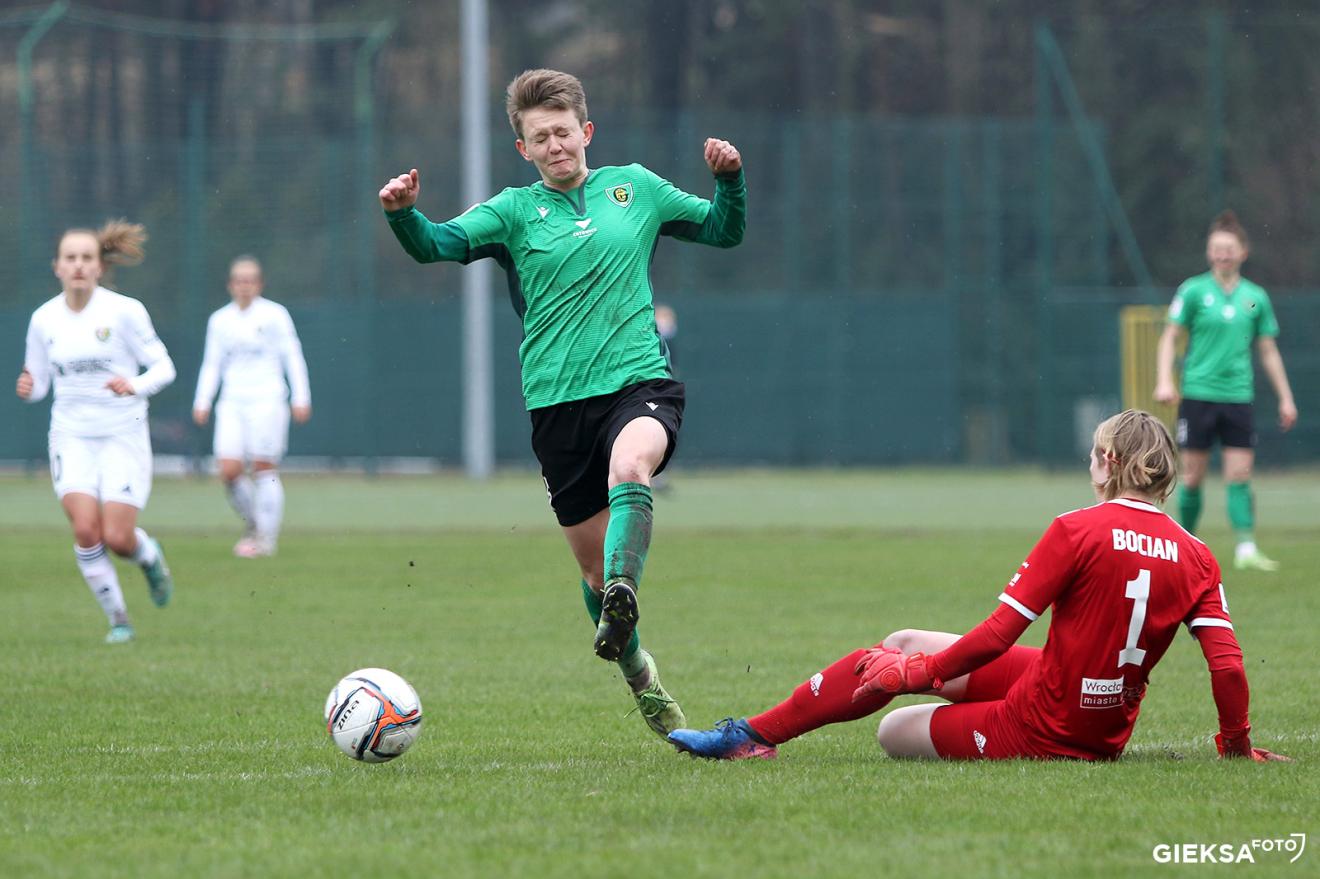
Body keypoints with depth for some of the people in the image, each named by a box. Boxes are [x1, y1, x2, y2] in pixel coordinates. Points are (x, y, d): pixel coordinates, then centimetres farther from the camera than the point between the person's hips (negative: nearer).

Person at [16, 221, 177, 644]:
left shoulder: (124, 311, -8)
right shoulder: (44, 319, 2)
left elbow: (163, 367, -5)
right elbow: (40, 382, 11)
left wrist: (135, 386, -25)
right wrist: (28, 387, -12)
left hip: (123, 435, -2)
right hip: (71, 435, 2)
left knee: (117, 538, -10)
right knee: (86, 529, -15)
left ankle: (149, 555, 28)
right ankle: (117, 620, 2)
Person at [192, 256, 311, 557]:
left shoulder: (274, 314, 2)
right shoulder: (219, 320, 12)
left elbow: (293, 358, 3)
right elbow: (212, 364, 17)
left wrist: (301, 398, -3)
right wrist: (202, 402, 7)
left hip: (267, 400, -3)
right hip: (232, 402, 3)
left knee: (264, 469, -7)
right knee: (229, 470, -9)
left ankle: (266, 538, 0)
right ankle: (252, 524, 13)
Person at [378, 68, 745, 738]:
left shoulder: (635, 188, 12)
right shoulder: (515, 211, 7)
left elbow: (723, 232, 22)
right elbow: (440, 244, -9)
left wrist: (729, 179, 2)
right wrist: (403, 215, -31)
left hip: (640, 383, -1)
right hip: (557, 401, 1)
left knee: (630, 463, -37)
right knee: (593, 563, 5)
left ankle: (622, 597, -51)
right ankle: (637, 671, 28)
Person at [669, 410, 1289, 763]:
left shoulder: (1077, 531, -18)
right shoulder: (1197, 559, -3)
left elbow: (997, 635, -18)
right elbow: (1228, 666, -9)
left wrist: (918, 671, -5)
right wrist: (1237, 745, 8)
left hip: (1041, 727, -6)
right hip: (1107, 735, 6)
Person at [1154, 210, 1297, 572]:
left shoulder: (1255, 297, 8)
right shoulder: (1194, 291, -1)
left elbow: (1268, 351, 14)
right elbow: (1170, 338, 2)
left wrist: (1285, 397, 12)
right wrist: (1164, 381, -12)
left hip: (1238, 398, 2)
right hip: (1198, 394, -2)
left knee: (1240, 477, -5)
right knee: (1193, 477, 1)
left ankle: (1246, 549, -9)